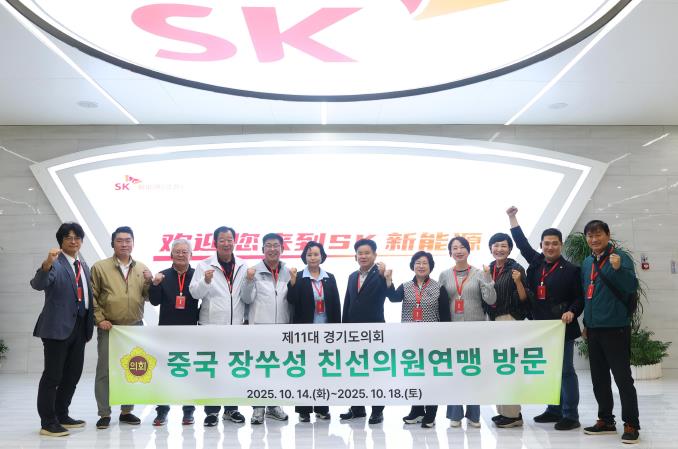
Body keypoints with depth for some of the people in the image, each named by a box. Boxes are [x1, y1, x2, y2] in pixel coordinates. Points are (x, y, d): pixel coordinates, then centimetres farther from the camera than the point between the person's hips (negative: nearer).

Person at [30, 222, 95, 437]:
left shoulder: (84, 266, 13)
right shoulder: (55, 263, -10)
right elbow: (38, 284, -27)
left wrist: (90, 323, 14)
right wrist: (47, 264, -45)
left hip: (79, 327, 8)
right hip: (58, 326, -8)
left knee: (73, 374, 14)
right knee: (52, 375, -1)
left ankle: (61, 416, 27)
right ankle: (47, 422, 8)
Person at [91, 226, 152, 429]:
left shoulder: (142, 269, 9)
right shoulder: (100, 267, 0)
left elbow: (148, 297, 10)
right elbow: (92, 296, 0)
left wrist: (149, 282, -9)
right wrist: (99, 319, -8)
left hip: (135, 327, 3)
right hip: (109, 328, -3)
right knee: (105, 371, 0)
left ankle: (127, 411, 23)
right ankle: (104, 414, 12)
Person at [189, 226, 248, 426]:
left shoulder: (242, 266, 7)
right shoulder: (205, 265, -2)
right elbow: (194, 292, -11)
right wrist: (205, 281, -26)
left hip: (236, 326, 3)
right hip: (211, 325, -3)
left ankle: (231, 409, 23)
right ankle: (211, 411, 14)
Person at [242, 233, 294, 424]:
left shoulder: (288, 272, 6)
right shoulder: (254, 270, -3)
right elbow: (247, 299, -5)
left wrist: (294, 281, -8)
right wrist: (249, 281, -20)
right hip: (260, 326, -3)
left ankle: (273, 405, 24)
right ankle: (258, 407, 10)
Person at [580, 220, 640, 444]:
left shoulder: (620, 257, -8)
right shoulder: (587, 262, 12)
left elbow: (632, 286, -21)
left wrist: (618, 268, -38)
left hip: (615, 328, -7)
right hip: (594, 329, 7)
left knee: (623, 377, -2)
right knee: (599, 378, 13)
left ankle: (631, 425, 8)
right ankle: (605, 420, 24)